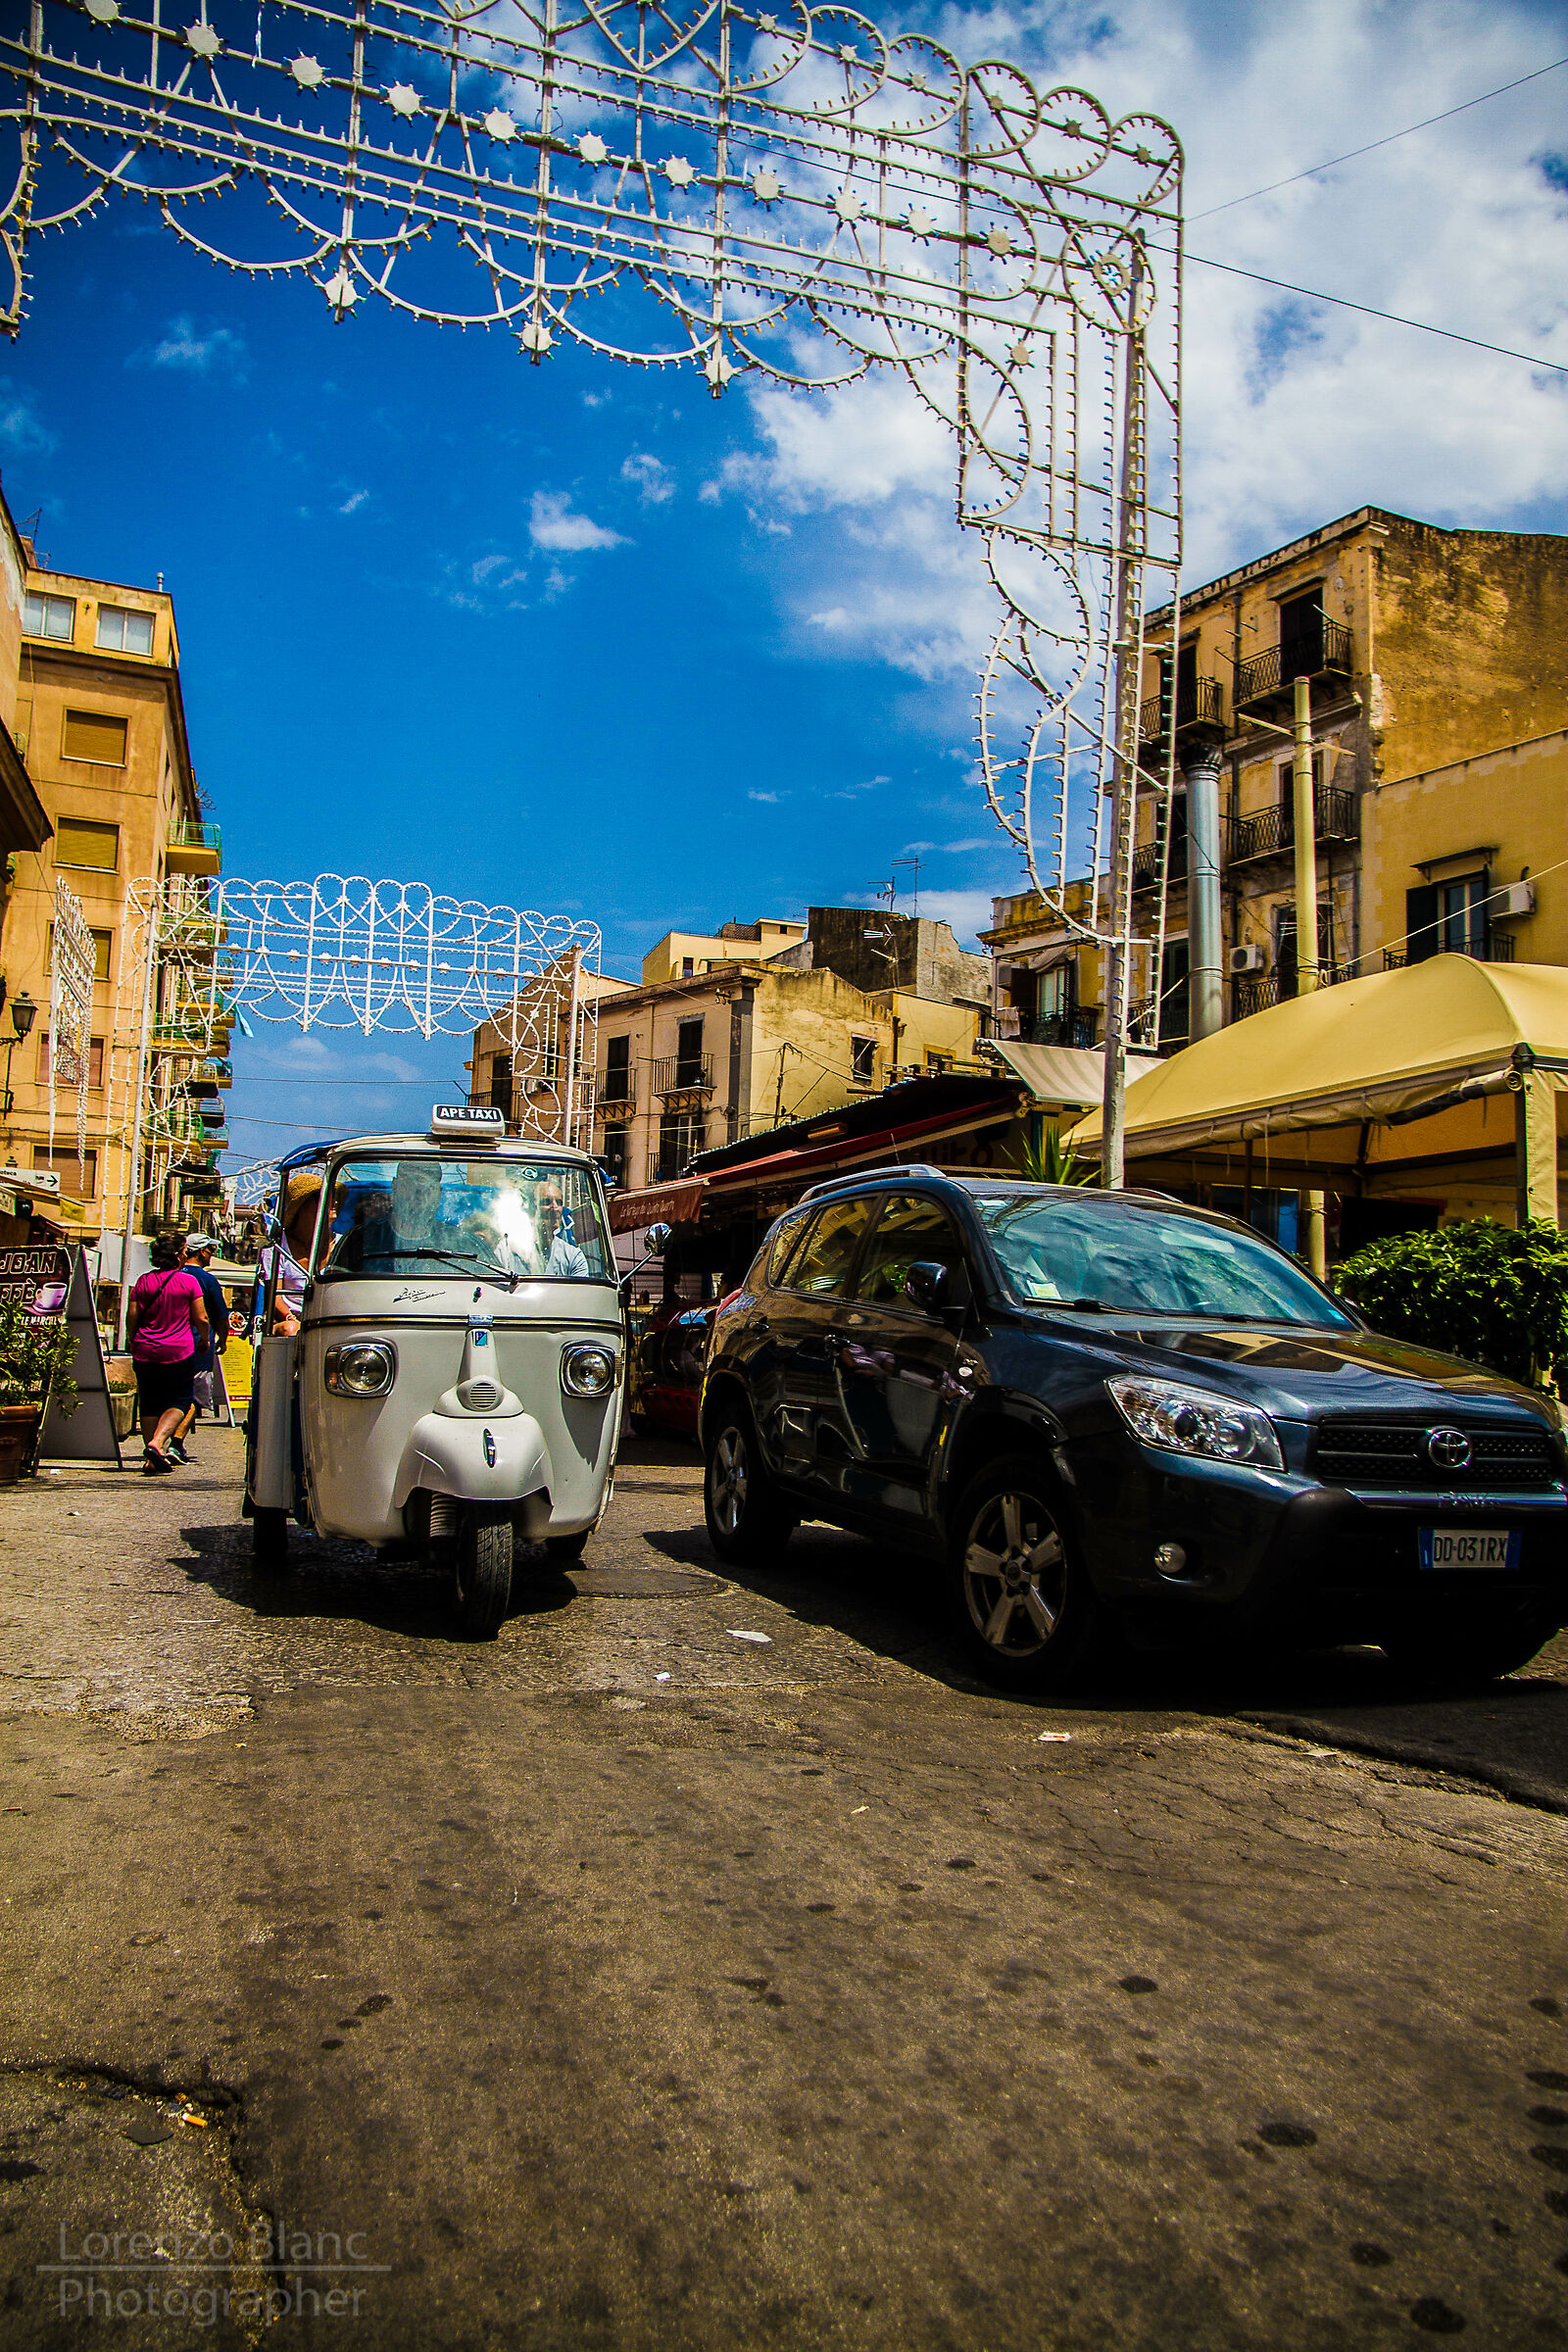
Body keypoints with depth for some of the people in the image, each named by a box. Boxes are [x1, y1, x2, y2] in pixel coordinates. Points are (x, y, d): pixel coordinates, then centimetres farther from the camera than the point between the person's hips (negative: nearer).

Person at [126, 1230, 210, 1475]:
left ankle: (152, 1459, 9)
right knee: (179, 1400, 7)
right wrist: (204, 1340, 14)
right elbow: (201, 1319, -4)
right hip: (180, 1351, -3)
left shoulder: (143, 1282, 3)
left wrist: (134, 1343, 20)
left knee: (149, 1404, 11)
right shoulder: (188, 1281, -5)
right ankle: (158, 1442, -16)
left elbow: (131, 1317, 4)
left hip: (146, 1351, 3)